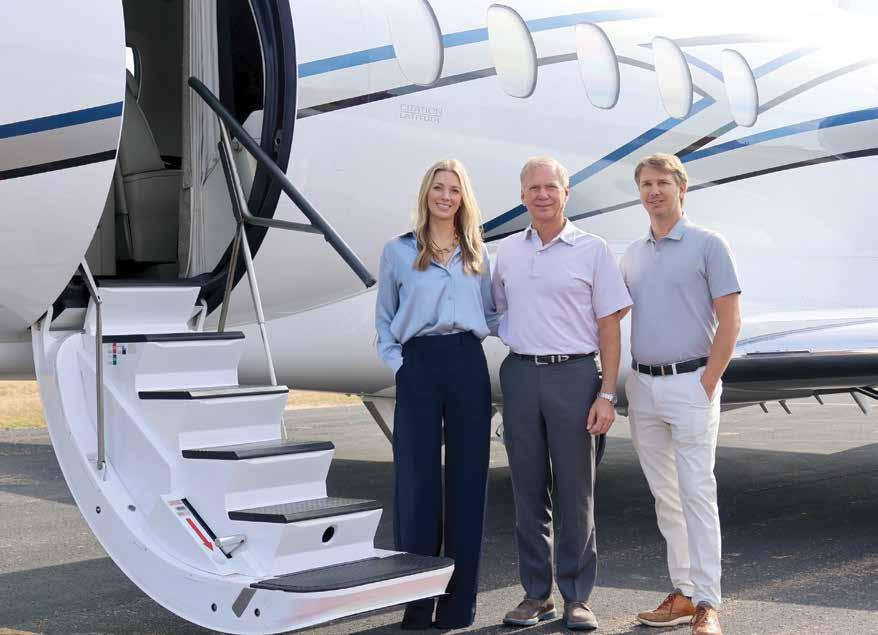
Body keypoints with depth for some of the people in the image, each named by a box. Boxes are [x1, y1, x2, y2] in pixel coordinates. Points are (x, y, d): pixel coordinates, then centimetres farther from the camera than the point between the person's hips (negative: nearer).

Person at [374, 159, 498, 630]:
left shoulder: (477, 254, 14)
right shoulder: (397, 251, 8)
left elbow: (491, 314, 15)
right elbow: (384, 319, 11)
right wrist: (395, 363, -2)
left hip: (468, 364, 2)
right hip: (418, 366, -2)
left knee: (467, 476, 3)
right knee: (416, 477, 0)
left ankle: (459, 601, 12)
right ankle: (416, 603, 8)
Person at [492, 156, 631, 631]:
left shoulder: (592, 250, 0)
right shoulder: (508, 251, 11)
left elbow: (609, 326, -2)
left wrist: (607, 394, -9)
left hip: (573, 375, -3)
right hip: (520, 375, 4)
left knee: (575, 490, 1)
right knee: (528, 491, 7)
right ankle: (536, 594, 17)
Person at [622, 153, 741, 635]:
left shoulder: (707, 245, -3)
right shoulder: (632, 255, 14)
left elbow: (729, 321, -7)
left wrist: (707, 386, -13)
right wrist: (629, 386, 8)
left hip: (690, 383, -6)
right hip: (642, 386, 6)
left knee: (697, 493, -8)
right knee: (665, 496, 10)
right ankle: (683, 593, 19)